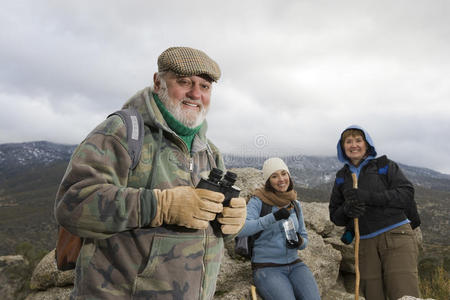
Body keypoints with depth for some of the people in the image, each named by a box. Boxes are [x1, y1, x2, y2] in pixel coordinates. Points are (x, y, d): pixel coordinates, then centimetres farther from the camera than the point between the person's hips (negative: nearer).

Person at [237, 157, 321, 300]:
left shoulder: (295, 204, 11)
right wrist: (273, 217, -27)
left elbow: (304, 237, 16)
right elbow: (241, 229, -21)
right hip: (267, 267, -4)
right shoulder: (258, 201, -5)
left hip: (295, 264, 4)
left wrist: (299, 242, -8)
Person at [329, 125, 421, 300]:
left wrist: (368, 196, -18)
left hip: (396, 236, -3)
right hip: (366, 244, 3)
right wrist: (346, 210, -12)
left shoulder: (385, 165, 6)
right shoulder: (342, 177, 14)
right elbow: (335, 216, 12)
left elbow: (407, 193, -7)